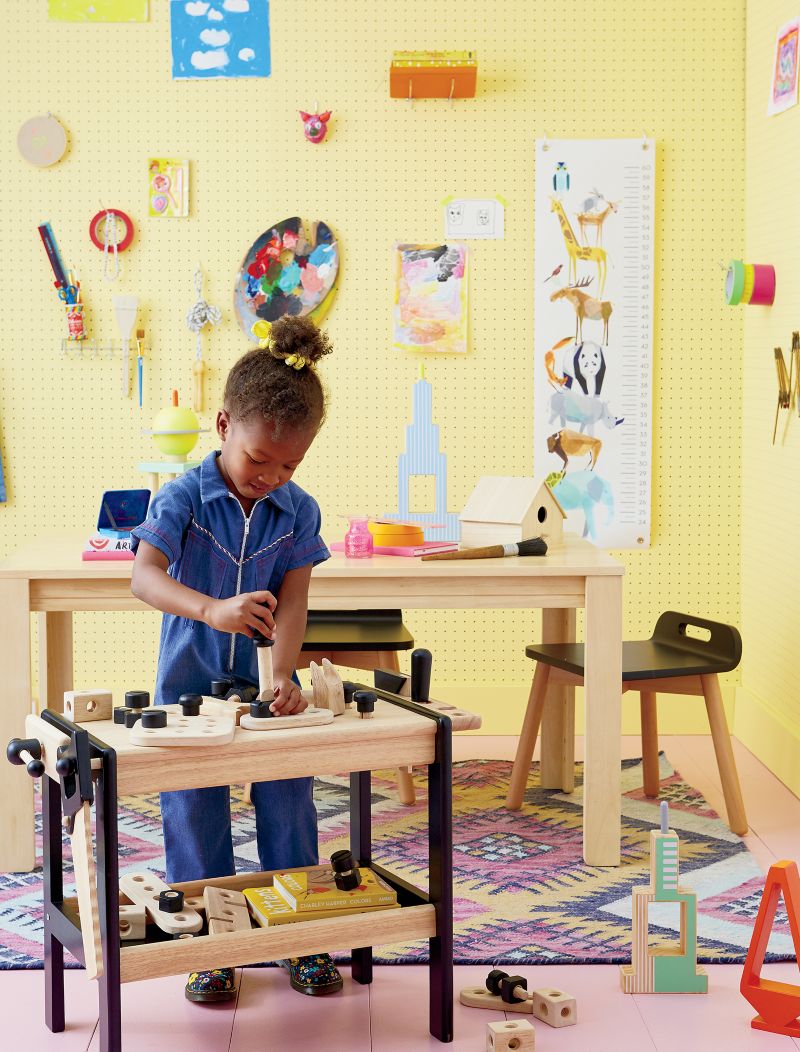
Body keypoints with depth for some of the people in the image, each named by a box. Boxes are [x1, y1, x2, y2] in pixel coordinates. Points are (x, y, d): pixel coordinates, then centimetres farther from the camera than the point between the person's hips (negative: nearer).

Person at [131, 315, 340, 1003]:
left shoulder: (299, 511, -4)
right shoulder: (183, 497, -13)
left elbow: (292, 602, -8)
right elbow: (144, 577, -27)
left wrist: (283, 677, -24)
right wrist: (213, 610, -45)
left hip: (265, 686, 2)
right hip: (191, 683, -2)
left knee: (289, 810, 7)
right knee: (195, 818, 6)